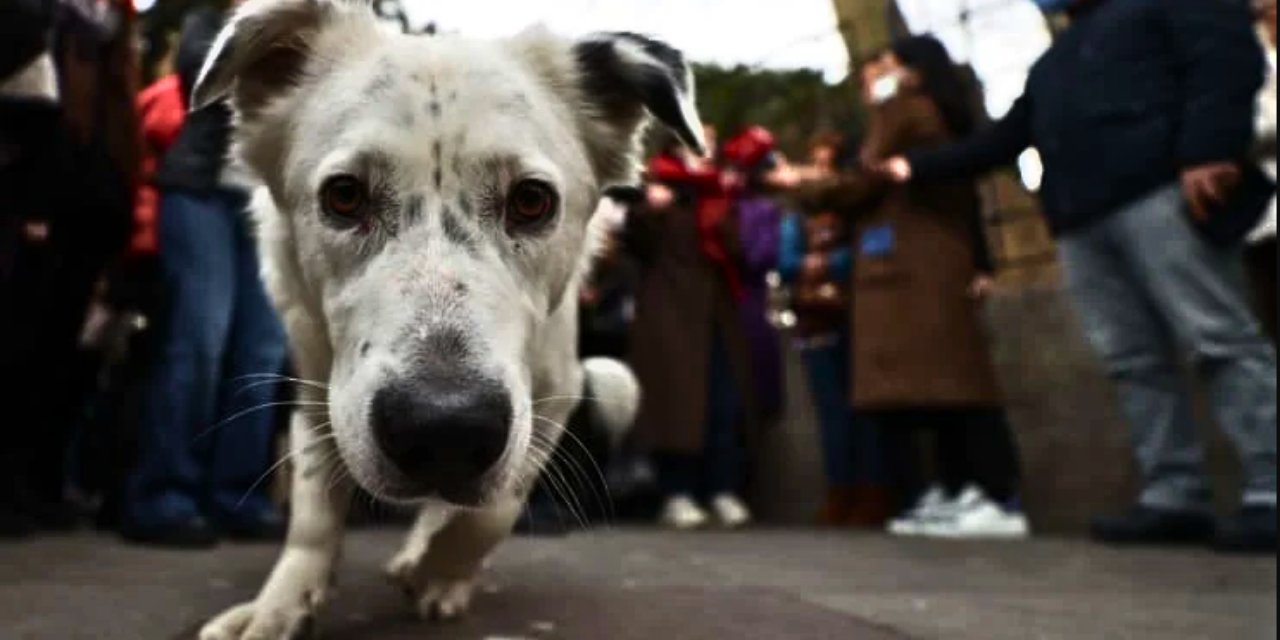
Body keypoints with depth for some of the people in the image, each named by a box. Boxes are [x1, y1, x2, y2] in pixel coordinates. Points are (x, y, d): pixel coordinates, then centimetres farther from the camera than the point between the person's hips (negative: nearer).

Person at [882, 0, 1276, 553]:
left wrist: (1208, 151, -18)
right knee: (1134, 362, 0)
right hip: (1082, 220, 7)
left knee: (1220, 342, -10)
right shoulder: (1053, 65, 34)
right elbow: (1003, 139, 33)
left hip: (1162, 192, -7)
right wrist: (917, 167, 29)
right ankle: (1174, 499, 1)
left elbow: (1229, 56, -2)